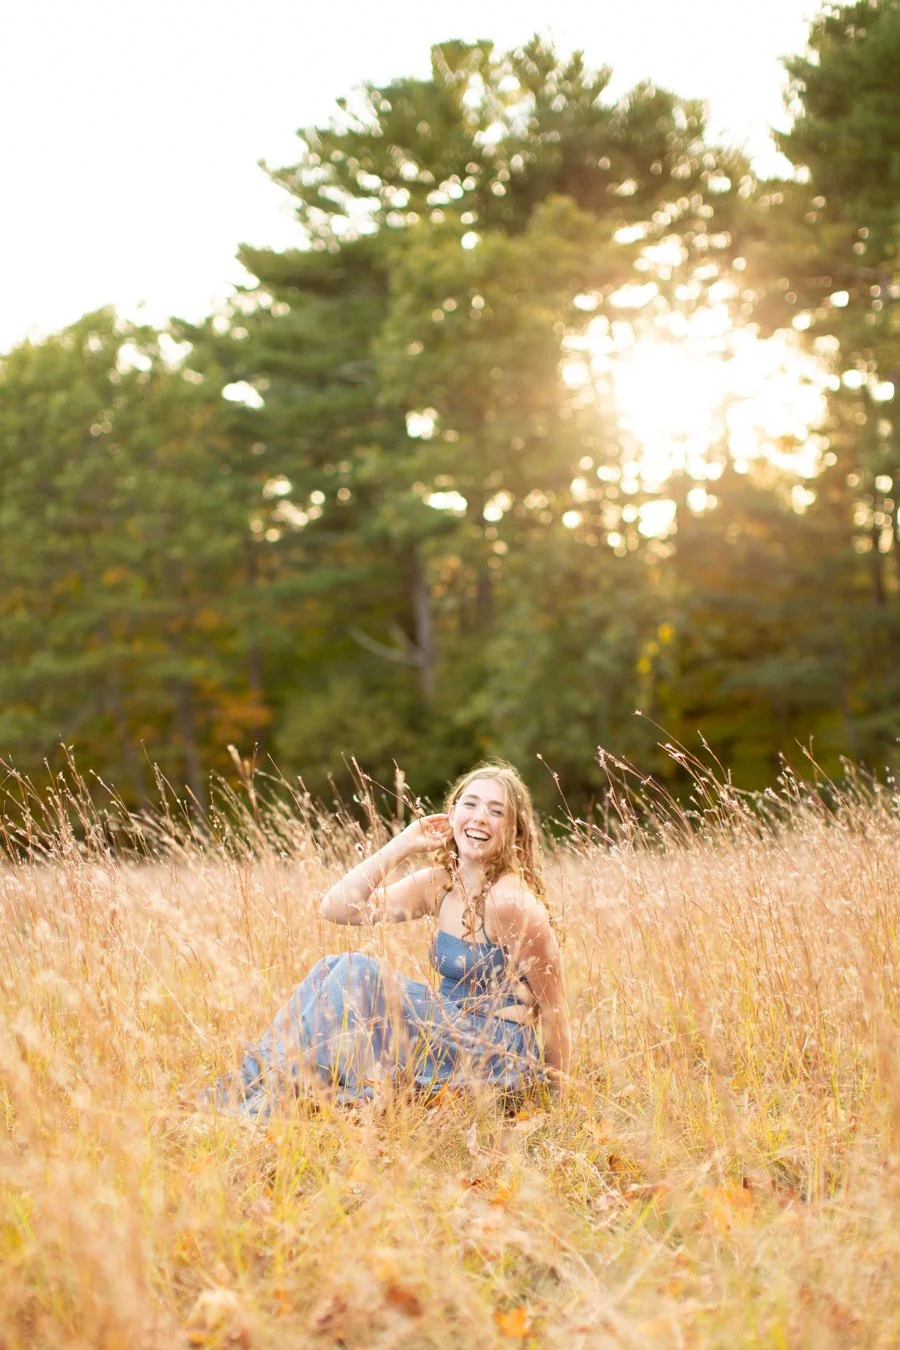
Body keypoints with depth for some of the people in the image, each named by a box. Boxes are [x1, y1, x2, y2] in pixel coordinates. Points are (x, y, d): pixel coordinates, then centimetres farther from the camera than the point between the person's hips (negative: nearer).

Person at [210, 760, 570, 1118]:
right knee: (330, 969, -5)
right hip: (453, 1030, 8)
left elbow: (553, 1005, -13)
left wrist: (555, 1084, -7)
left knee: (357, 971, -21)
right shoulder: (439, 884, 4)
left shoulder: (510, 901, -18)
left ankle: (267, 1106, -16)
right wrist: (402, 845, -5)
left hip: (501, 1055, -8)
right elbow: (338, 907, -1)